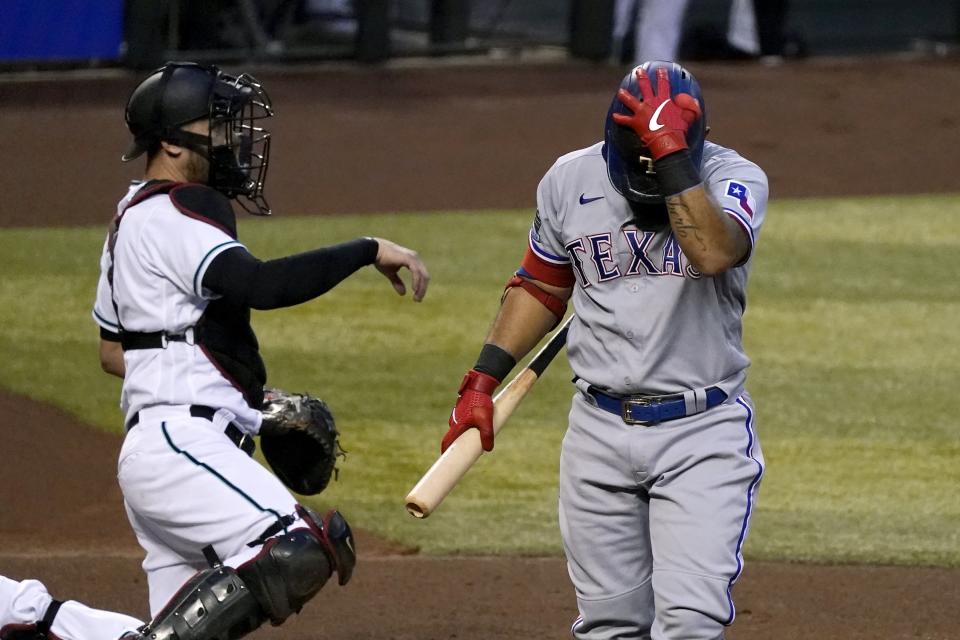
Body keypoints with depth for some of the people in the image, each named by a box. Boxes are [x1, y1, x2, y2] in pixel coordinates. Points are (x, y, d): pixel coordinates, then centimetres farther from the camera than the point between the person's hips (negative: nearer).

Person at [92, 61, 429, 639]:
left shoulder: (133, 217, 22)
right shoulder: (178, 212, -9)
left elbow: (114, 352, 29)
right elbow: (257, 285, -26)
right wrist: (368, 251, -20)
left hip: (150, 448, 11)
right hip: (182, 445, -11)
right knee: (301, 551, -28)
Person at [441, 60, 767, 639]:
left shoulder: (735, 178, -10)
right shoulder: (571, 181, 1)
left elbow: (713, 252, -32)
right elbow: (541, 286, 16)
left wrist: (671, 152, -33)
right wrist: (483, 379, 12)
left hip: (703, 427, -4)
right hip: (600, 431, 4)